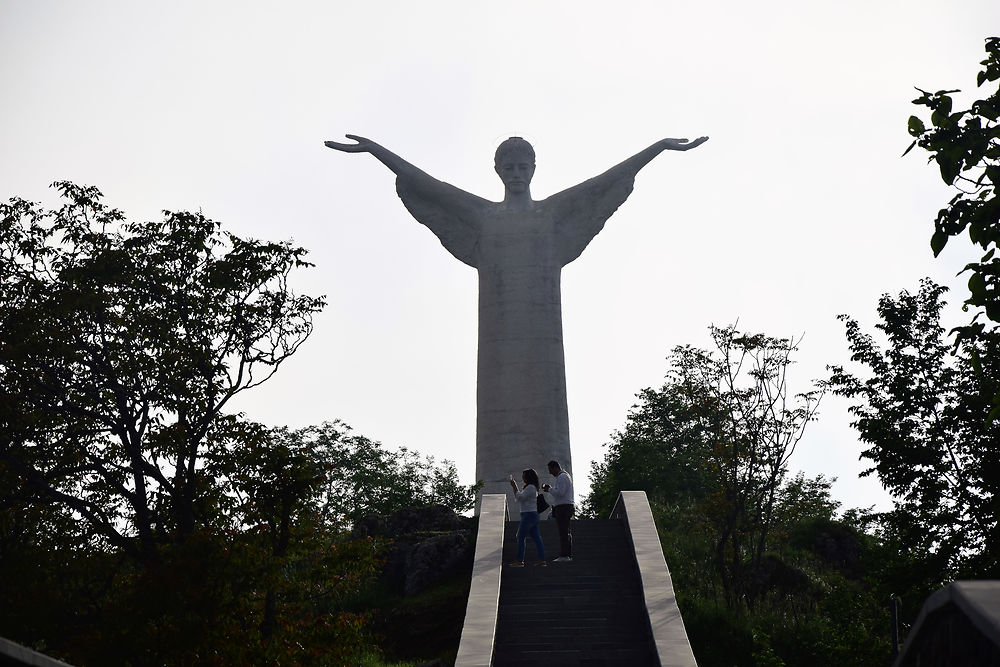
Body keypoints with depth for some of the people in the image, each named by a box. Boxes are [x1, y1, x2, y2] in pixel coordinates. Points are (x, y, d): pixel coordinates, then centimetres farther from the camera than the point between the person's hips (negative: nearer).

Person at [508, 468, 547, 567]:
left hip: (529, 515, -10)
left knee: (521, 538, -7)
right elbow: (519, 497, 24)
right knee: (536, 537, 7)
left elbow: (520, 497, -17)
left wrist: (514, 486, -9)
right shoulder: (529, 487, 19)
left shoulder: (530, 487, -13)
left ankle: (519, 561, -7)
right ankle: (542, 559, 6)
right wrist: (514, 486, 19)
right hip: (532, 515, 10)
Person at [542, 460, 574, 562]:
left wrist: (549, 489, -7)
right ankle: (569, 555, 14)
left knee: (563, 532, -12)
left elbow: (560, 493, -20)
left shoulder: (562, 477, -11)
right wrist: (550, 488, 14)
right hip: (566, 507, 11)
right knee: (566, 532, 12)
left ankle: (564, 556, -15)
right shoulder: (565, 475, 22)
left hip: (563, 507, -11)